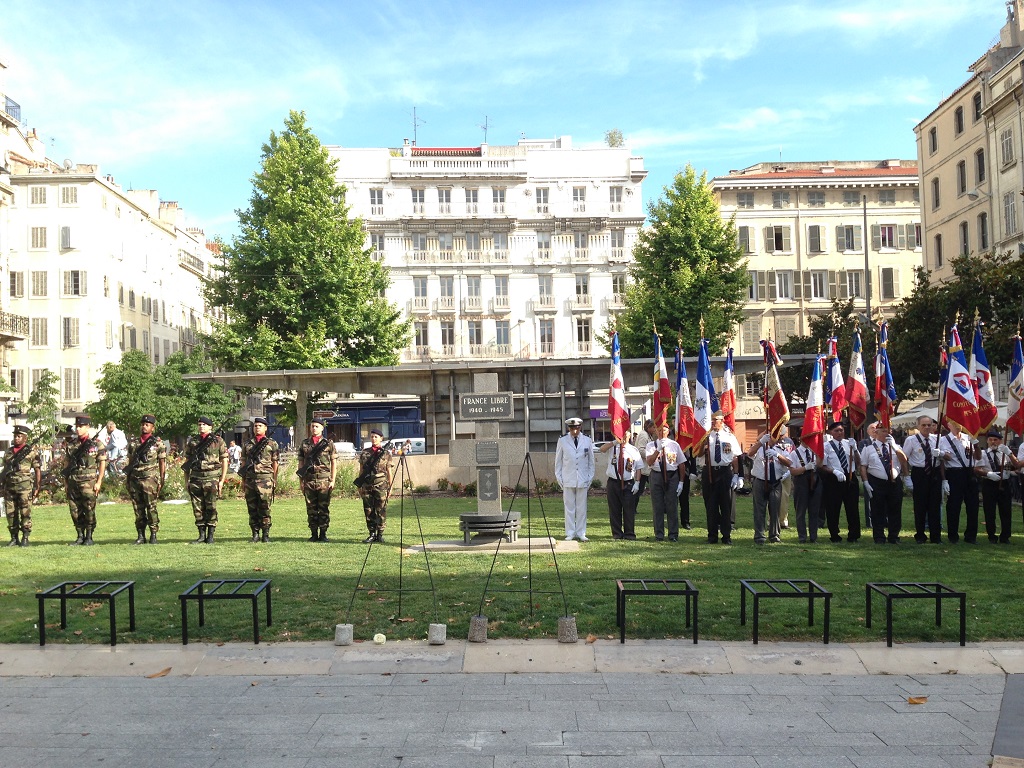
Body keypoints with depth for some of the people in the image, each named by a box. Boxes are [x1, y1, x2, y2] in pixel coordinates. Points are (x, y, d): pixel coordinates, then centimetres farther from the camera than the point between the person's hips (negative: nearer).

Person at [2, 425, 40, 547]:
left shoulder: (31, 451, 1)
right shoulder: (9, 452, 16)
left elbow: (37, 470, 0)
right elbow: (4, 470, 21)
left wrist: (37, 487, -6)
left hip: (25, 486, -5)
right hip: (9, 486, 5)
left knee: (25, 513, -5)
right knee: (11, 513, 5)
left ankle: (25, 538, 1)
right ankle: (14, 538, 13)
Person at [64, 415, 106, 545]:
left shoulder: (96, 444, -1)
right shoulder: (71, 444, 11)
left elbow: (102, 463, -2)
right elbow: (67, 463, 16)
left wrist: (99, 482, -8)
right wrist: (67, 481, 10)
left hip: (88, 481, -4)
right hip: (73, 482, 4)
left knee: (89, 510, -2)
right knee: (75, 511, 6)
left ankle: (89, 537, 8)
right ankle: (80, 536, 17)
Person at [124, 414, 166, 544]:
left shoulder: (157, 443, 1)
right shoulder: (133, 443, 12)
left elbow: (162, 463, 1)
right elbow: (130, 462, 16)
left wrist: (161, 481, -4)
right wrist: (127, 480, 13)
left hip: (150, 479, -4)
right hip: (135, 479, 4)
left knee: (151, 508, -4)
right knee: (138, 509, 6)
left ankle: (153, 535, 2)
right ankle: (140, 536, 12)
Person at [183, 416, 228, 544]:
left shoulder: (218, 441, 2)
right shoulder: (192, 441, 12)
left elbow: (224, 461, 2)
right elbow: (187, 462, 15)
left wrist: (222, 480, -5)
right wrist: (186, 480, 8)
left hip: (211, 479, -3)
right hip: (195, 479, 3)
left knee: (211, 508, -2)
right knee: (198, 509, 4)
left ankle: (210, 535, 6)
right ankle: (201, 535, 12)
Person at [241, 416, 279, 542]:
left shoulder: (272, 443, 5)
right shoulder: (248, 444, 15)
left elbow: (275, 463, 4)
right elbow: (244, 462, 17)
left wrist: (275, 480, -1)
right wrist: (243, 479, 12)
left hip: (265, 478, -3)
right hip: (250, 479, 3)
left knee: (265, 508, -4)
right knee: (252, 508, 4)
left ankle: (265, 534, 3)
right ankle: (255, 534, 11)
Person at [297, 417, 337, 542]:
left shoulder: (328, 444, 4)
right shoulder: (304, 444, 10)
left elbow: (334, 463, 4)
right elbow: (301, 463, 12)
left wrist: (333, 480, -2)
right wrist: (301, 480, 6)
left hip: (324, 480, -2)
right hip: (309, 480, 2)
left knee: (324, 508, -1)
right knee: (311, 509, 4)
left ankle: (323, 534, 6)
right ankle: (314, 534, 11)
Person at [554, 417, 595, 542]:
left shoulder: (587, 441, 5)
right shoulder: (562, 441, 2)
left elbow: (591, 461, 11)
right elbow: (558, 462, 6)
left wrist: (590, 479, 6)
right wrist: (559, 479, 2)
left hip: (583, 480, 1)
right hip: (568, 480, -1)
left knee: (581, 508, 4)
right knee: (569, 508, 1)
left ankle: (581, 533, 11)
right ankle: (570, 533, 7)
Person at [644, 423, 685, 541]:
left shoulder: (674, 445, 5)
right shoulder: (651, 445, 4)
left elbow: (682, 465, 6)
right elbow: (649, 462, -11)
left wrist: (681, 482, 0)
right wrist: (658, 449, -21)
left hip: (672, 476, 0)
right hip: (656, 476, 0)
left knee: (672, 507, 1)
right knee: (658, 507, 4)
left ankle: (673, 535, 9)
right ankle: (659, 535, 13)